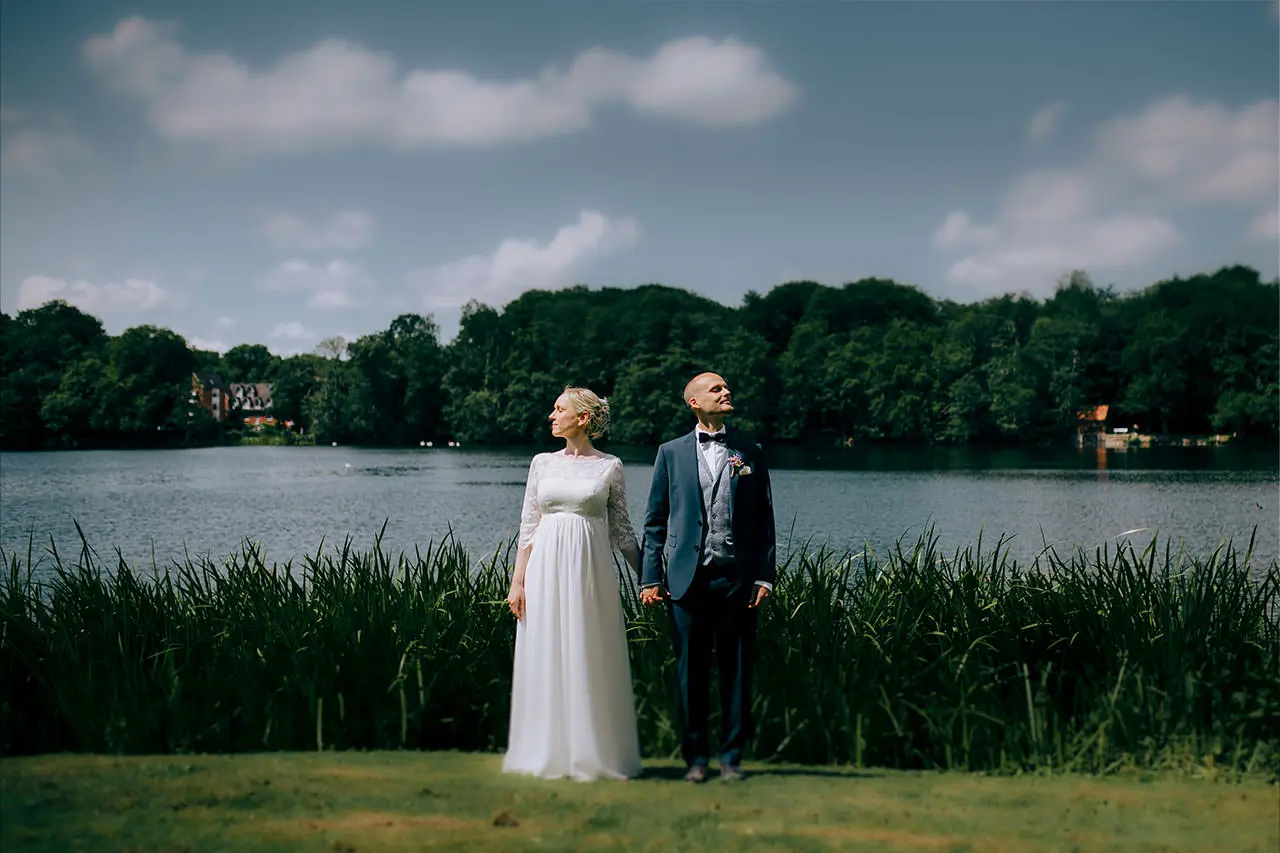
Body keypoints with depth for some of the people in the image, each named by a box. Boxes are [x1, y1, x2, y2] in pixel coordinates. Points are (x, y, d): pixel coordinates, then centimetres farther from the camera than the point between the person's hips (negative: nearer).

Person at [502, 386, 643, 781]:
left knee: (592, 660, -1)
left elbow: (621, 530, 7)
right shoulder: (542, 463, 9)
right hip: (546, 569, 2)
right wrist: (517, 582, 2)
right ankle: (549, 753, 11)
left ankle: (593, 753, 8)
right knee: (546, 659, 3)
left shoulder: (609, 467, 3)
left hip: (590, 570, -2)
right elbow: (528, 526, 8)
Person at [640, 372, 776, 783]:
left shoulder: (749, 452, 9)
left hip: (737, 577, 0)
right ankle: (695, 756, 14)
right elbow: (655, 520, 8)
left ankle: (732, 755, 13)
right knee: (691, 670, 4)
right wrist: (650, 577, 1)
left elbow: (764, 519, 8)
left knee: (736, 669, 3)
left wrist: (765, 575, 0)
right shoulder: (671, 453, 8)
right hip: (688, 576, 0)